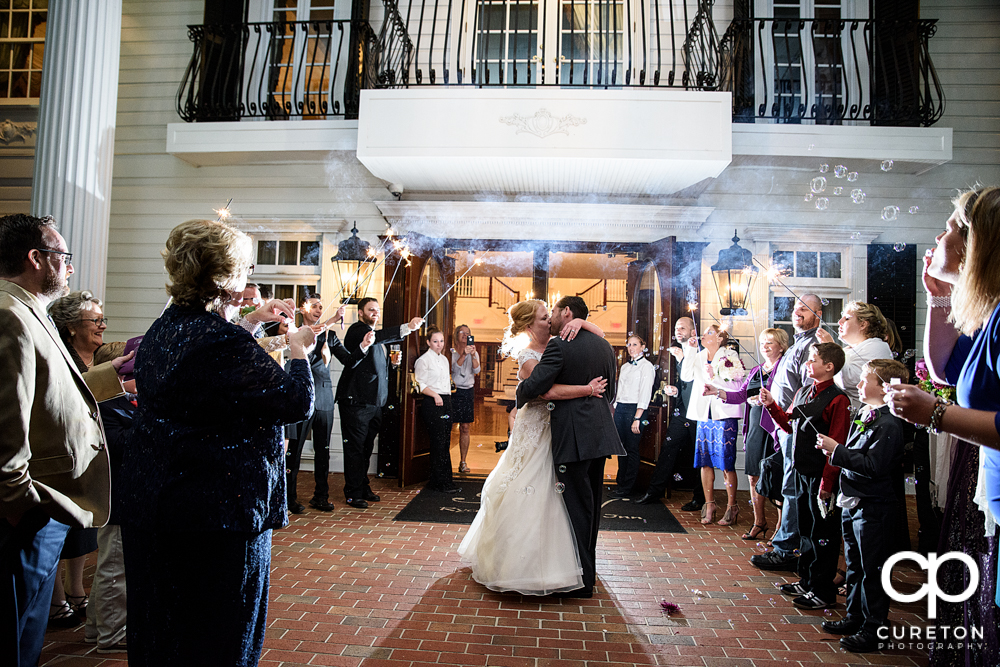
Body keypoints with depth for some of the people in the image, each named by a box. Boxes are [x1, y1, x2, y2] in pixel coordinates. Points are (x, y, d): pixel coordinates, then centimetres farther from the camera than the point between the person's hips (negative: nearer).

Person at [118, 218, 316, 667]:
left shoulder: (161, 330, 5)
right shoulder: (225, 342, -24)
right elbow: (297, 403, -20)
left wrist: (250, 323, 25)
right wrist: (299, 350, -4)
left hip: (148, 505, 9)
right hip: (219, 510, -9)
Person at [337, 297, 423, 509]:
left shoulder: (372, 334, 22)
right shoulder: (357, 330, -8)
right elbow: (378, 336, -31)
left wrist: (392, 362, 12)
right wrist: (407, 328, -42)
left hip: (374, 401, 9)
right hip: (356, 401, -9)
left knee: (367, 448, 15)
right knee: (355, 447, -2)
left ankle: (363, 488, 25)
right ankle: (353, 493, 6)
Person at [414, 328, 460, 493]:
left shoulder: (444, 360, 18)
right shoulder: (423, 360, -5)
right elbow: (420, 384, -8)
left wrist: (447, 398, 15)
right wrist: (435, 395, -17)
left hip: (446, 401, 8)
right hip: (432, 404, -8)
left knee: (445, 443, 6)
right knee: (439, 443, -7)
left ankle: (435, 481, 14)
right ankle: (443, 483, -1)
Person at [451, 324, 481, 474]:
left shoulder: (474, 353, 11)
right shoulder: (451, 352, 1)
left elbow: (476, 370, -4)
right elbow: (454, 368, -15)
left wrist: (473, 355, -19)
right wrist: (463, 355, -27)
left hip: (468, 391, 3)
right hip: (453, 391, -3)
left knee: (465, 428, 4)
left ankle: (463, 462, 9)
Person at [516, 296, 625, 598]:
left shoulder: (560, 346, -11)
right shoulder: (605, 346, 12)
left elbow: (531, 387, -16)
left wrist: (519, 404, 5)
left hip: (574, 435, -8)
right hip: (601, 433, 8)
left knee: (577, 506, 1)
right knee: (592, 503, 18)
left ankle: (580, 581, 10)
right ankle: (589, 571, 31)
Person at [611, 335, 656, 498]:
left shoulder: (646, 367, -3)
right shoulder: (625, 366, 19)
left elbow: (645, 394, -11)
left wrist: (637, 418, -16)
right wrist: (615, 410, 11)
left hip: (634, 409, -6)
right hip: (620, 409, 6)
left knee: (632, 449, -2)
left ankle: (627, 488, 5)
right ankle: (620, 482, 18)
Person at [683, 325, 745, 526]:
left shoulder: (730, 356, -1)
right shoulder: (699, 357, 14)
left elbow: (739, 385, -5)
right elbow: (686, 376, 5)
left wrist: (717, 389, -16)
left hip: (724, 415, -5)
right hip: (704, 415, 5)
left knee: (726, 463, -3)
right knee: (705, 461, 5)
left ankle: (731, 507, 8)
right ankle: (709, 506, 14)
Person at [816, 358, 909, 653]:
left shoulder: (887, 424, -20)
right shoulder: (865, 415, 10)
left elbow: (873, 466, -27)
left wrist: (837, 450, -24)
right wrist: (836, 452, 6)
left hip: (873, 508, -10)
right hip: (853, 503, 10)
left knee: (872, 571, 3)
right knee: (854, 567, 20)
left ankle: (875, 628, 15)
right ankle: (855, 617, 33)